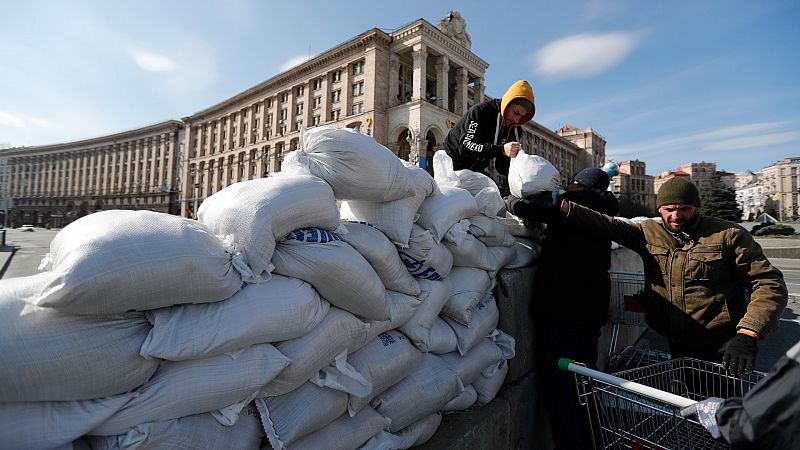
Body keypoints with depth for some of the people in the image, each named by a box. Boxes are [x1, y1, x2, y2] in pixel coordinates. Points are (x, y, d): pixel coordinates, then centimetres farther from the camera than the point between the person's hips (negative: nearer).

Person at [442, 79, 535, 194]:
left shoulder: (512, 128, 2)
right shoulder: (480, 111, -19)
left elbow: (503, 163, 1)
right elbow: (465, 146, -32)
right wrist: (501, 150, -42)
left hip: (475, 170, 7)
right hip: (453, 165, -7)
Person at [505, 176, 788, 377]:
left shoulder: (729, 235, -2)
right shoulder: (648, 233, 2)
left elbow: (769, 284, -5)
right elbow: (605, 224, -12)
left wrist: (747, 334, -19)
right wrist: (557, 207, -26)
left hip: (720, 352, -2)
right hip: (667, 347, 2)